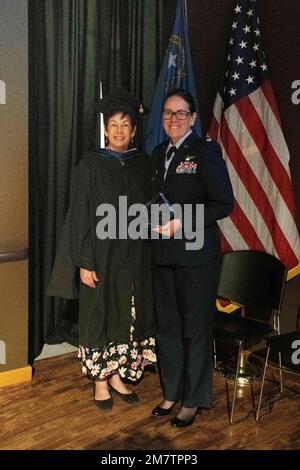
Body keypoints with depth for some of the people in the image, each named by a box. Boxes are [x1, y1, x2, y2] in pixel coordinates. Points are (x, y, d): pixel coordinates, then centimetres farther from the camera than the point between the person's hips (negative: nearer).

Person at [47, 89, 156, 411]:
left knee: (129, 316, 11)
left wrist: (147, 253, 3)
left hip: (134, 256, 4)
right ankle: (100, 381, 22)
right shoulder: (90, 165, -6)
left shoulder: (143, 164, 5)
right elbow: (80, 216, -8)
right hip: (101, 255, -4)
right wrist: (84, 262, -13)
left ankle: (117, 375, 28)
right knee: (100, 316, 6)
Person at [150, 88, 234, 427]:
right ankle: (172, 392, 30)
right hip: (163, 254, 6)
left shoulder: (206, 151, -7)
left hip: (196, 254, -6)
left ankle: (193, 400, 22)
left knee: (195, 329, 6)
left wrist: (182, 222, -18)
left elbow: (224, 204, -11)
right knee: (166, 326, 13)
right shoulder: (159, 153, 12)